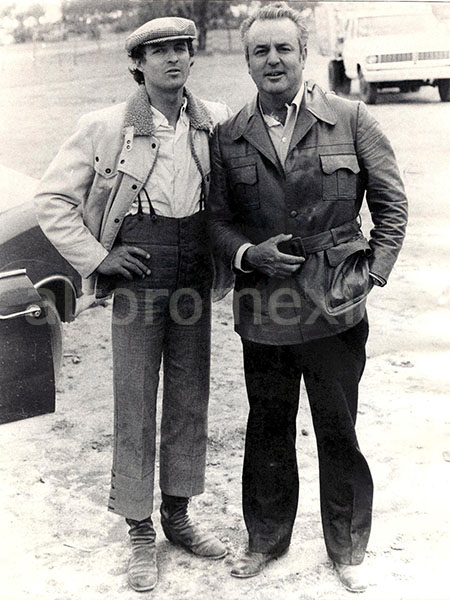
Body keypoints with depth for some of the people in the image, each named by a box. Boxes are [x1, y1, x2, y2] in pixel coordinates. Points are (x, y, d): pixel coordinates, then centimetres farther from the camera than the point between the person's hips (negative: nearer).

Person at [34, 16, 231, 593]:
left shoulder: (217, 121, 2)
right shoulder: (105, 127, -6)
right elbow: (52, 199, -2)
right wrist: (97, 259, -8)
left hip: (194, 278, 4)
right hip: (138, 279, -3)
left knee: (190, 399, 12)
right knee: (134, 406, 4)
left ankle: (177, 513, 30)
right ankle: (140, 530, 20)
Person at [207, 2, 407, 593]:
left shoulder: (350, 119, -1)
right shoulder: (228, 137, 5)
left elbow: (391, 201, 4)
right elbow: (217, 220, 10)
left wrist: (372, 271, -4)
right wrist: (248, 254, -10)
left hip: (335, 314, -2)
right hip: (263, 316, 2)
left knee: (339, 434, 10)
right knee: (267, 432, 16)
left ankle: (348, 549, 32)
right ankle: (266, 539, 38)